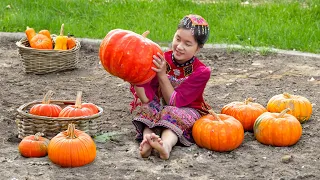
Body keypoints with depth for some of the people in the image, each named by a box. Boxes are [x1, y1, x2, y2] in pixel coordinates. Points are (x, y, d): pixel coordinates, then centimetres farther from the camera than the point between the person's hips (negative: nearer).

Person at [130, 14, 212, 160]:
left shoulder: (202, 72, -16)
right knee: (149, 108, -27)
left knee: (173, 113, -34)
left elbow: (174, 102, -20)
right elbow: (147, 98, -16)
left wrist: (162, 75, -29)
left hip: (189, 112, -3)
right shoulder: (162, 60, -9)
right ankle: (147, 139, -56)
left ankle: (166, 144, -63)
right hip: (160, 109, 3)